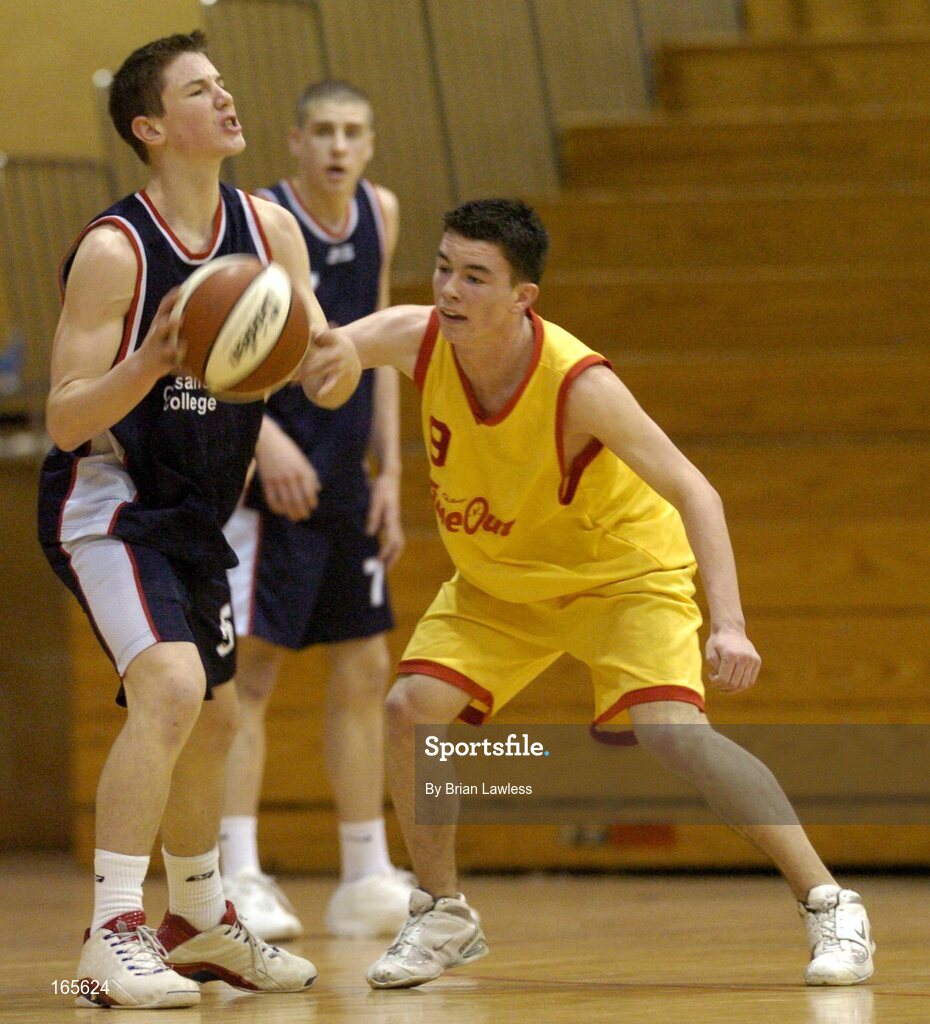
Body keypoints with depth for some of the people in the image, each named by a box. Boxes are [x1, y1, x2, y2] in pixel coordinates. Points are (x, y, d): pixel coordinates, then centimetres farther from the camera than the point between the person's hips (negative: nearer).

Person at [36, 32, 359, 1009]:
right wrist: (151, 363, -38)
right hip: (105, 503, -8)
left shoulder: (267, 228, -1)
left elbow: (325, 381, 0)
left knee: (210, 719, 18)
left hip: (193, 514, 8)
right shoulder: (112, 250, -20)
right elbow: (64, 420, -20)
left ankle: (199, 921, 37)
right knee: (169, 686, -26)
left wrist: (336, 359, -24)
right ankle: (111, 936, -24)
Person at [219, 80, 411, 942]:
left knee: (363, 669, 10)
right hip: (265, 480, -7)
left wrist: (389, 472, 9)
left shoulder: (380, 215, 6)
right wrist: (263, 434, -32)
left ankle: (366, 879, 18)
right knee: (249, 669, -11)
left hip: (344, 482, 7)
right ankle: (238, 878, -14)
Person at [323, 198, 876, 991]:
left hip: (625, 572, -5)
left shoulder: (578, 384, -34)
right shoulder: (418, 339, -21)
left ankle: (831, 908, -12)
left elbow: (691, 492, -35)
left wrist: (729, 623, -46)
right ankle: (444, 917, 8)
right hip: (499, 582, 5)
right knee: (412, 707, -14)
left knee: (675, 734, -24)